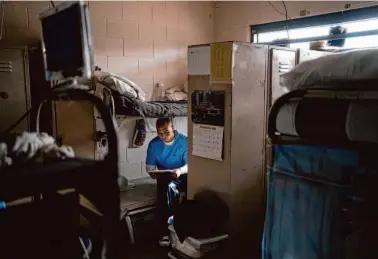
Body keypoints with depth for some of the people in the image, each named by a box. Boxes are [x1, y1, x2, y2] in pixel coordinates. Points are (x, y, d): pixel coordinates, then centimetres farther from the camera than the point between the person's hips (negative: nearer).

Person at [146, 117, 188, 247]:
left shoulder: (185, 140, -11)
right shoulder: (153, 144, -2)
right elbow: (149, 166, 4)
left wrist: (180, 171, -34)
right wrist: (153, 172, -19)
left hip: (183, 176, -1)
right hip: (165, 177, 1)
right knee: (169, 187, -34)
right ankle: (166, 232, -29)